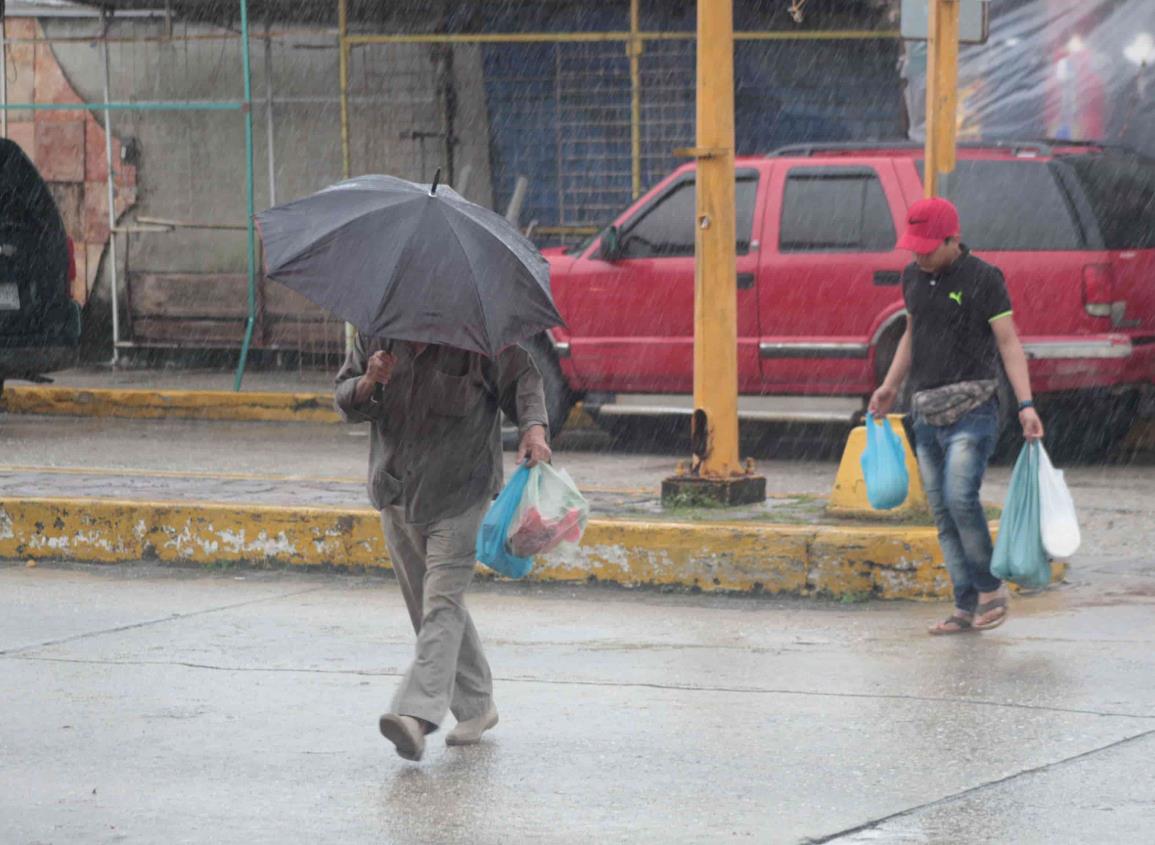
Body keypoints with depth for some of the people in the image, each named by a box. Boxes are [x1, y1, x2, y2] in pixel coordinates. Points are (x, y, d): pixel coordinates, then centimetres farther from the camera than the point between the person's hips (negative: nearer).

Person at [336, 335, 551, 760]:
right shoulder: (376, 335, 3)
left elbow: (522, 379, 3)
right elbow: (344, 400, 8)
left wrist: (534, 427, -14)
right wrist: (369, 384, -14)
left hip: (459, 495, -6)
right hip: (397, 495, 6)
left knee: (442, 602, -17)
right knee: (426, 606, 11)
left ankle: (418, 714, -29)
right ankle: (476, 707, 25)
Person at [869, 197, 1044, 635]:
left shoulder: (983, 278, -7)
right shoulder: (914, 276, 12)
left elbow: (1009, 343, -9)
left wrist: (1026, 405, -17)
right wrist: (890, 386, 19)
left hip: (972, 408, -7)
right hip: (927, 413, 7)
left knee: (960, 497, -21)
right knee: (943, 513, 4)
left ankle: (991, 589, -4)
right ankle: (967, 607, 8)